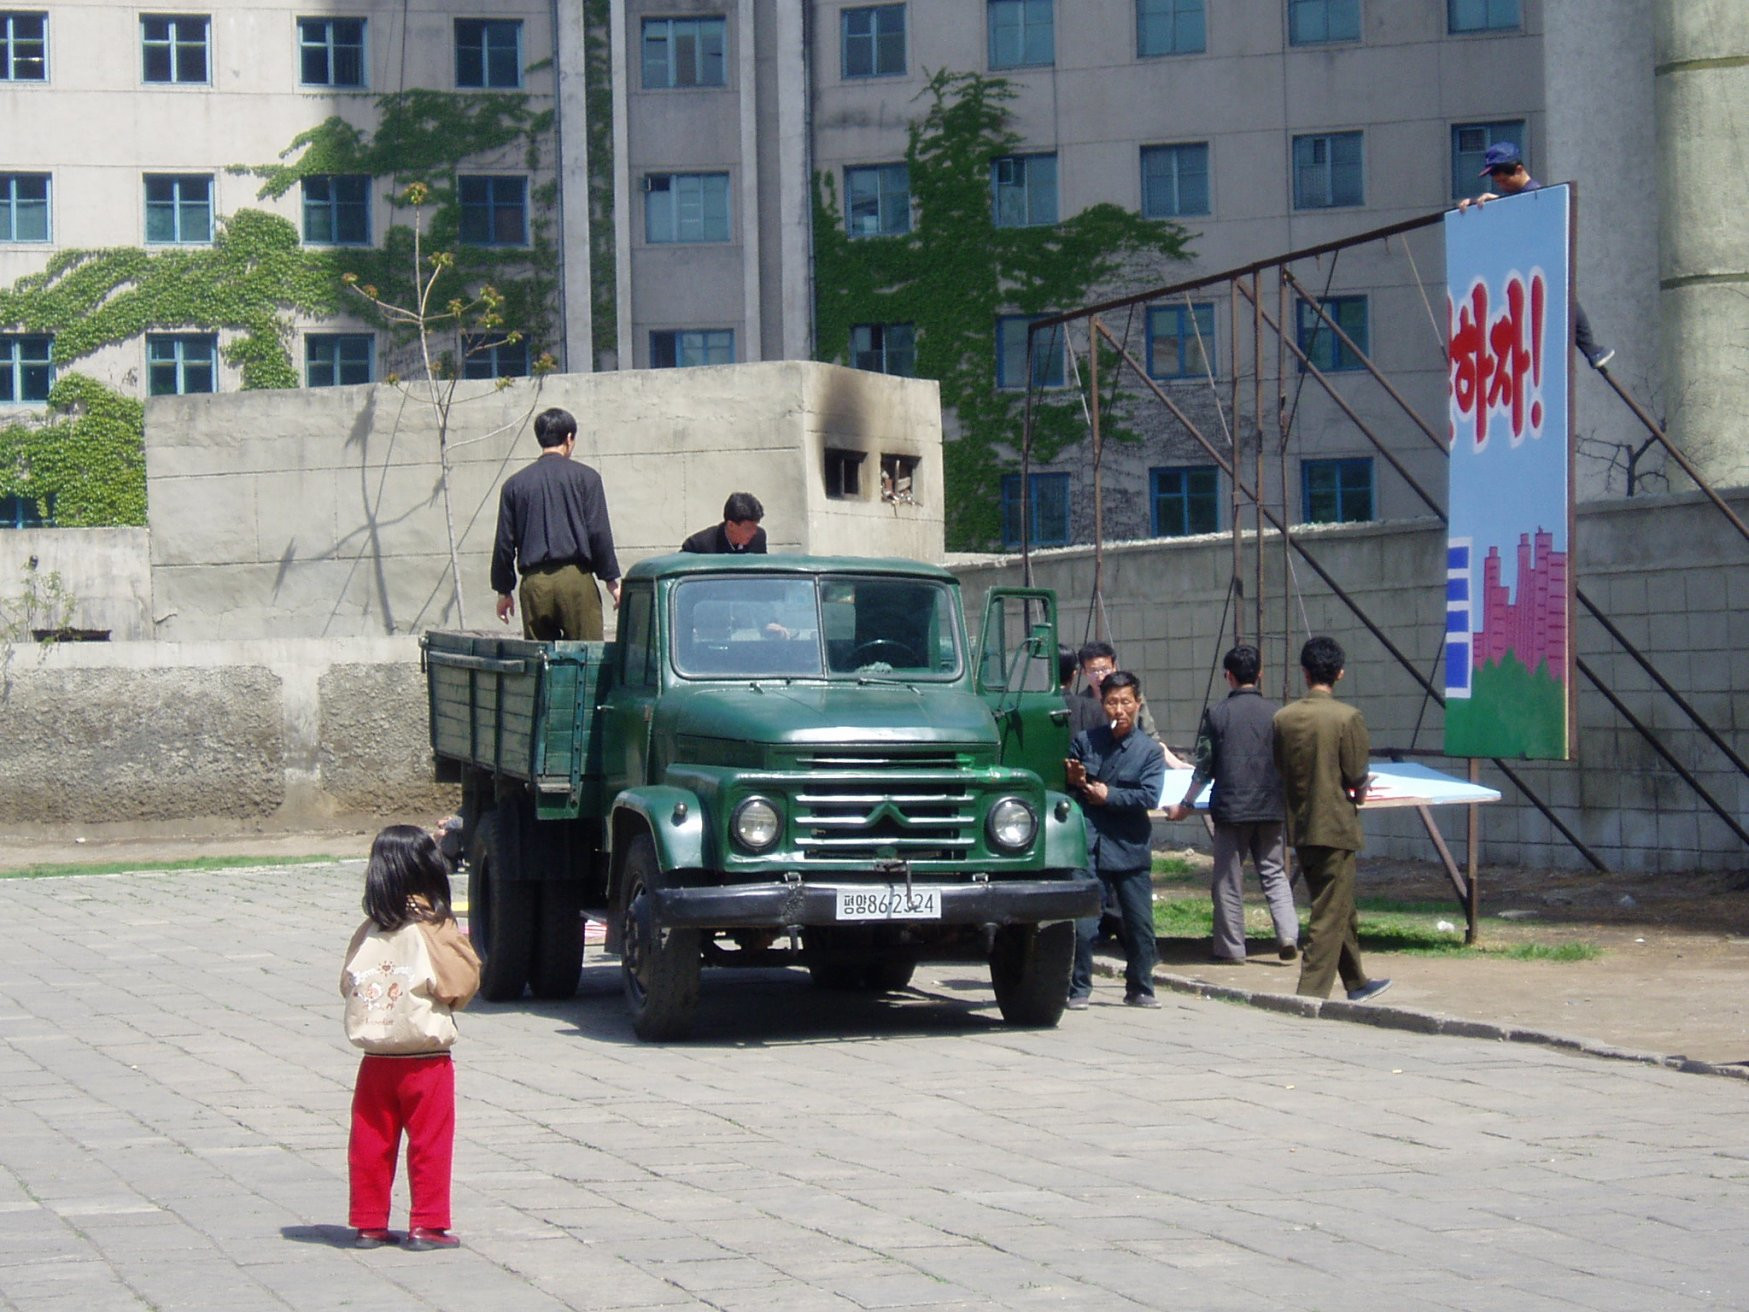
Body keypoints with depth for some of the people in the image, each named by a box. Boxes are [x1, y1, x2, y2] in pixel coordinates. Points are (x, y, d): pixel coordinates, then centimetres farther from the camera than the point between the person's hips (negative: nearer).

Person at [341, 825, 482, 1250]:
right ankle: (427, 1224, 5)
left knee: (370, 1144, 11)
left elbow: (347, 985, 5)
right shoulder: (436, 932, -12)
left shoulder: (367, 934, 0)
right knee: (429, 1143, 5)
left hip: (375, 1060, 4)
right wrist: (463, 948, 6)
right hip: (425, 1060, -4)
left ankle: (368, 1223, 16)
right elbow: (462, 985, -11)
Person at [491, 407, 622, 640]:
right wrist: (612, 580, 5)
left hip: (534, 583, 3)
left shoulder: (514, 484, 10)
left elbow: (504, 542, 11)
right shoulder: (585, 477, 2)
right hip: (576, 578, -3)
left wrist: (504, 590, 18)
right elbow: (599, 533, -2)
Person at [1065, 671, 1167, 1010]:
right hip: (1089, 847, 0)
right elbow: (1065, 786, 13)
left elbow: (1149, 797, -10)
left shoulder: (1149, 751, 3)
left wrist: (1108, 795, -11)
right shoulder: (1085, 741, 7)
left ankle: (1139, 990, 21)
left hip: (1130, 849, 0)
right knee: (1082, 927, -7)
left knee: (1140, 925, 5)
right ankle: (1078, 990, 5)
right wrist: (1073, 780, -9)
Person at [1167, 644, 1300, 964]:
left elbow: (1204, 768, -1)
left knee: (1228, 878, 6)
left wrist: (1185, 804, 11)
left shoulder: (1217, 714, -4)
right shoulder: (1275, 713, 0)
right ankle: (1288, 934, -6)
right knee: (1273, 872, 11)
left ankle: (1231, 947, 9)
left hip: (1231, 807, -2)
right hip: (1270, 806, 2)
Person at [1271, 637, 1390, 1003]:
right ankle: (1310, 993, -5)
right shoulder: (1347, 717, -14)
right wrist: (1358, 793, 10)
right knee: (1330, 914, -1)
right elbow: (1357, 778, -12)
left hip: (1299, 826, 6)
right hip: (1336, 825, -6)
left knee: (1338, 907, 20)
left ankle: (1356, 983, 32)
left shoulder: (1284, 717, 0)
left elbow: (1280, 771, 7)